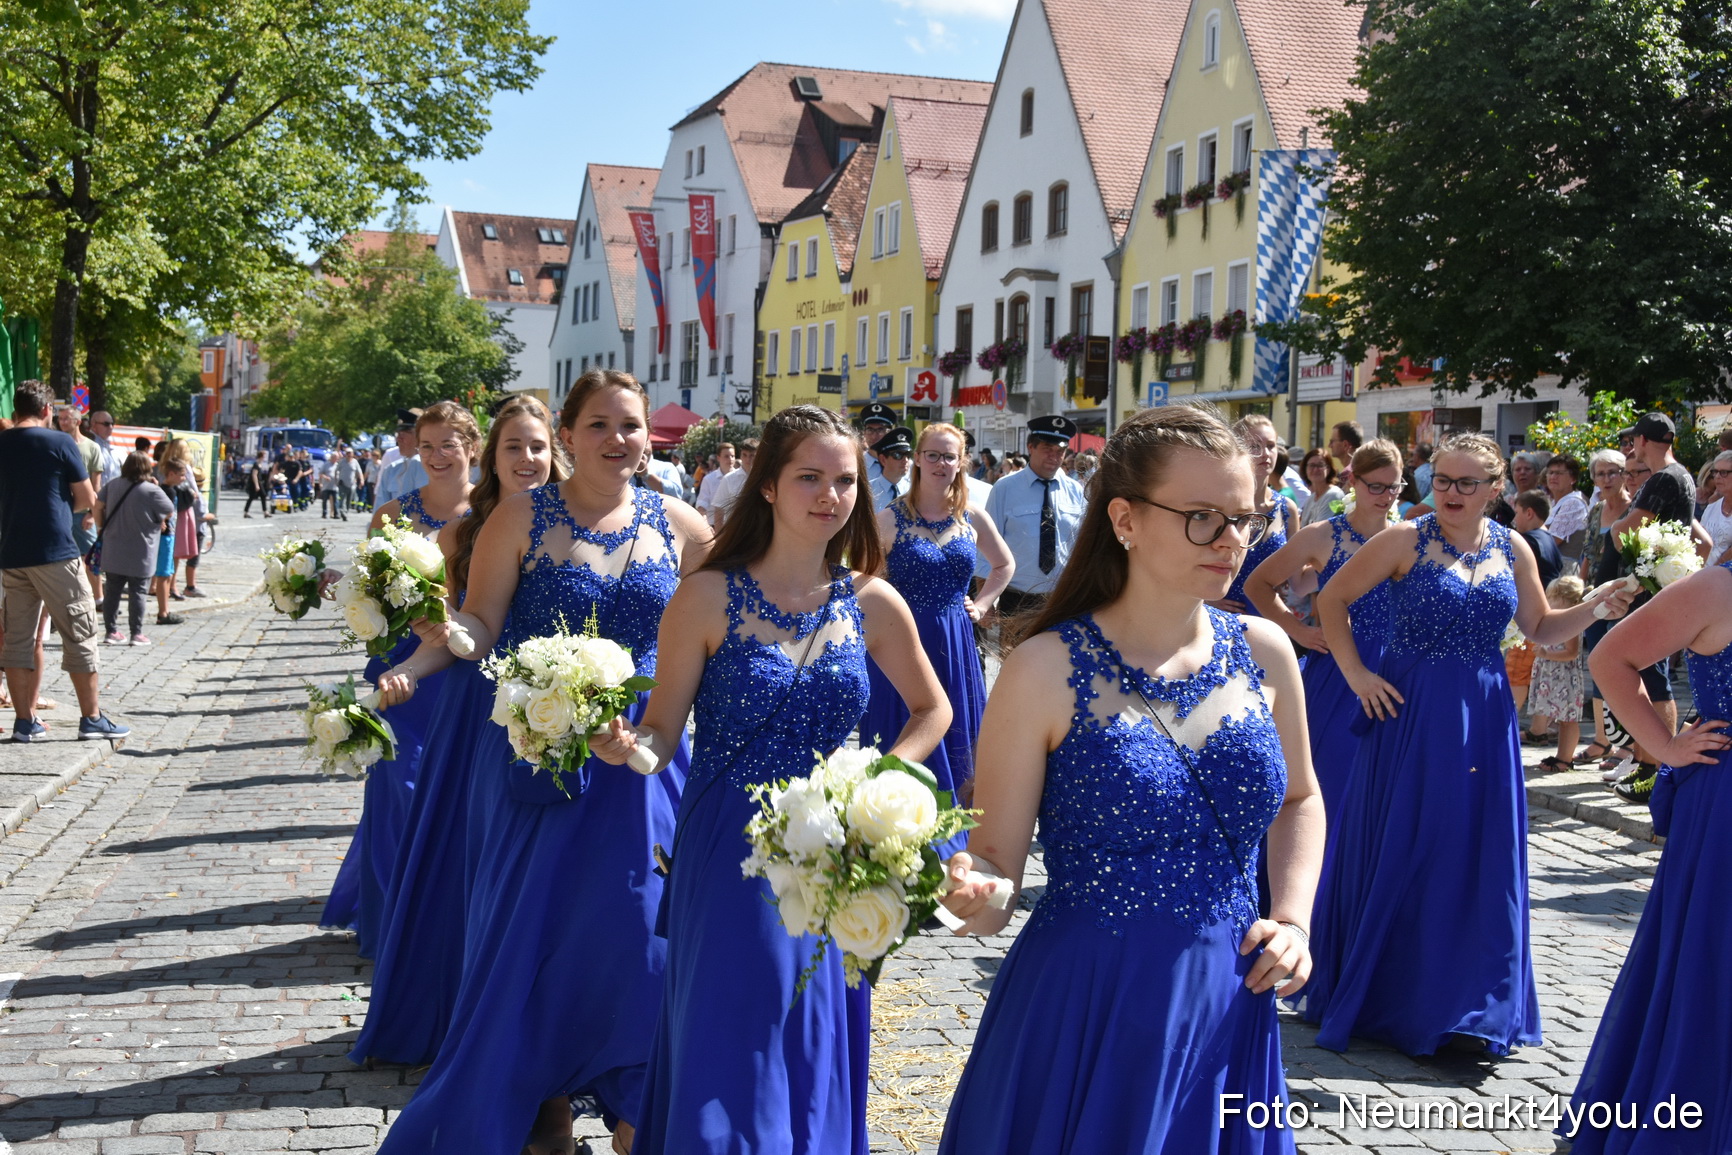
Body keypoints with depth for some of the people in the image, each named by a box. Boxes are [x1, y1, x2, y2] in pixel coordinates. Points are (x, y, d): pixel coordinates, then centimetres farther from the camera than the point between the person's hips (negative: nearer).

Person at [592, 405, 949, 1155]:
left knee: (814, 1048, 13)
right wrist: (625, 744, -28)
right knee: (726, 1047, 5)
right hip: (724, 857, -3)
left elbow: (932, 710, 14)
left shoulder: (873, 604, 0)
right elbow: (661, 734, -6)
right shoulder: (710, 597, -8)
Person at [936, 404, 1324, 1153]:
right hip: (1081, 1016, -4)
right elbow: (996, 862, -9)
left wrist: (1291, 917, 3)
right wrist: (969, 895, -30)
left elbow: (1299, 801, 17)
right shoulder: (1048, 670, -13)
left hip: (1231, 1009, 4)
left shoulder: (1262, 653, 0)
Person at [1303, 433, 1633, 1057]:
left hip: (1483, 720, 4)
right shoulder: (1406, 539, -7)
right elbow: (1331, 600, -3)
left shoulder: (1512, 549, 5)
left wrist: (1594, 608, -3)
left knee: (1478, 858, 8)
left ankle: (1466, 1004, 23)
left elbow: (1540, 628, 14)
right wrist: (1355, 673, -9)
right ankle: (1381, 993, 20)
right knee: (1397, 852, 3)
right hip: (1409, 712, -4)